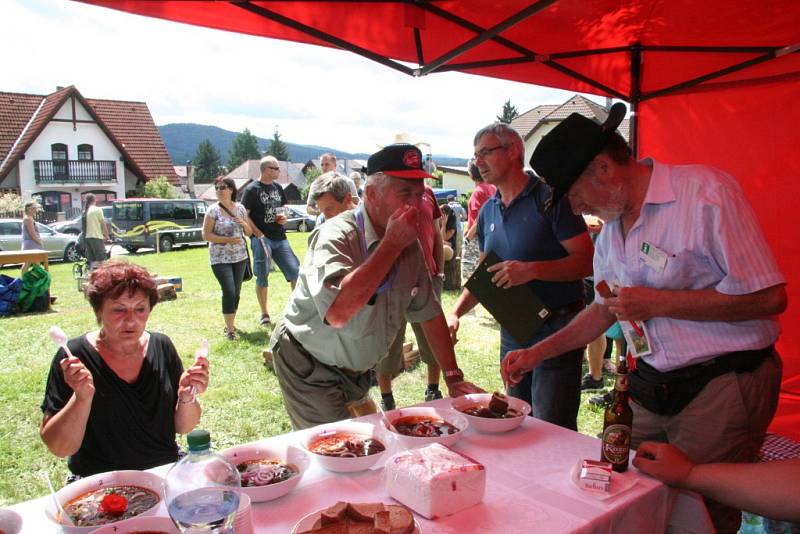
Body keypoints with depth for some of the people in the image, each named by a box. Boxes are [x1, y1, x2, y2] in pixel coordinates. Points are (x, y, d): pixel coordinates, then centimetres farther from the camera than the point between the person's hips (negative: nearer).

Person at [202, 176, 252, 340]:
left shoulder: (240, 208, 5)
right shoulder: (213, 210, -6)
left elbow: (249, 232, 11)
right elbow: (206, 235, -10)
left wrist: (244, 224, -11)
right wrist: (228, 239, -18)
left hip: (240, 257, 4)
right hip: (220, 259, -4)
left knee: (236, 292, 8)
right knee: (229, 292, -13)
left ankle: (230, 323, 25)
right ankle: (230, 329, -5)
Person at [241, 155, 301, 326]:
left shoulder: (278, 188, 12)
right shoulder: (252, 189, -6)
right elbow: (244, 215, -10)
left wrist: (283, 216, 2)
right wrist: (258, 235, -17)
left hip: (280, 238, 5)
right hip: (262, 239, -5)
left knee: (295, 270, 0)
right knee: (262, 277, 2)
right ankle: (264, 313, 13)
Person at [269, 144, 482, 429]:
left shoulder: (410, 244, -3)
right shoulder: (337, 236, -26)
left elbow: (429, 313, 5)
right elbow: (337, 312, -44)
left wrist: (453, 378, 1)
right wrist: (391, 245, -37)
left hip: (356, 371, 7)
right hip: (310, 370, -7)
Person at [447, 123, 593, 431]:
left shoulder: (549, 198, -11)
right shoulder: (488, 211, 10)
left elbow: (586, 261, -16)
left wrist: (532, 270, -28)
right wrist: (456, 312, 3)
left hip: (556, 331, -7)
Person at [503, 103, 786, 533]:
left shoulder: (707, 191, -15)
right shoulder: (611, 227, 9)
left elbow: (769, 297, -18)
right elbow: (605, 309, 19)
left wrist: (657, 303, -18)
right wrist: (538, 352, 13)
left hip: (723, 386, -7)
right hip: (651, 386, 7)